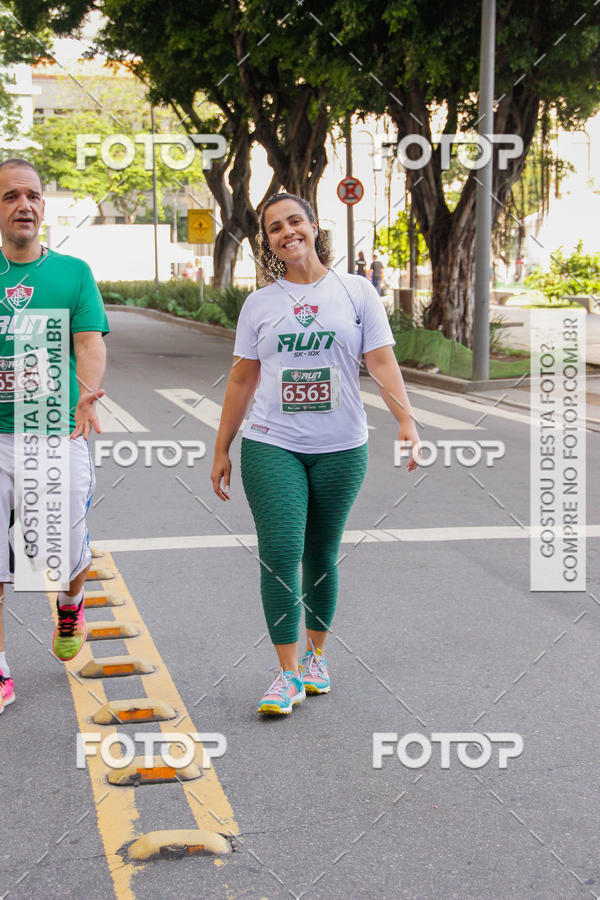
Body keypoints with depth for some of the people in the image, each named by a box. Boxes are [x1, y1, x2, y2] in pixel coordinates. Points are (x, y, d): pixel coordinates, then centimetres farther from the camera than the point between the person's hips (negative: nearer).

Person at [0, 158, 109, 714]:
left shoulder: (73, 272, 7)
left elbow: (90, 341, -4)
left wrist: (87, 394, -24)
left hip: (57, 434, 0)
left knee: (68, 552, 1)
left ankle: (70, 604, 39)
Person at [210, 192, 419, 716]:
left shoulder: (356, 292, 4)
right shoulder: (259, 304, 8)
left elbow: (382, 362, -3)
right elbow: (243, 379, 12)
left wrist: (407, 421, -17)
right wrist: (221, 450, 12)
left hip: (341, 447, 0)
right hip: (272, 446, 0)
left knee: (322, 557, 9)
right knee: (279, 556, -10)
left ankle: (316, 657, 27)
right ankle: (288, 674, -2)